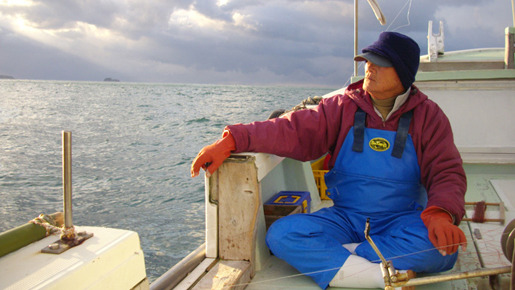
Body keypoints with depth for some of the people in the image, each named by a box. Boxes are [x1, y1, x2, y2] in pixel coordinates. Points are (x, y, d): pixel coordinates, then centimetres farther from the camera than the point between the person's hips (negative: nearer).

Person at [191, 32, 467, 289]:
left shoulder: (428, 116, 1)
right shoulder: (343, 107, 3)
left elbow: (447, 173, -5)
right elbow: (293, 130, -8)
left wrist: (441, 214, -28)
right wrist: (232, 141, -21)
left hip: (399, 222, -1)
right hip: (346, 218, 1)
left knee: (443, 247, -34)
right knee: (282, 235, -24)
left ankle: (330, 256, -23)